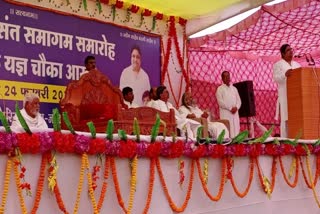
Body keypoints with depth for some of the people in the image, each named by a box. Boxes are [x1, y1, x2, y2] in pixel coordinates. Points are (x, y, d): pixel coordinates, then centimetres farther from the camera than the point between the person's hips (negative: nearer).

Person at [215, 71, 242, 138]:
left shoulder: (234, 88, 18)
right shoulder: (220, 89, 2)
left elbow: (239, 100, 13)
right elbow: (220, 102, -8)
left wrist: (236, 107, -7)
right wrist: (230, 108, -13)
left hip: (235, 112, 5)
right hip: (225, 112, -5)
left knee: (236, 129, 0)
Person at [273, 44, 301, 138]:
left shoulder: (297, 64, 22)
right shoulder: (278, 64, 3)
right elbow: (276, 78, -12)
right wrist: (285, 74, -30)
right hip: (285, 96, -5)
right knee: (286, 119, -9)